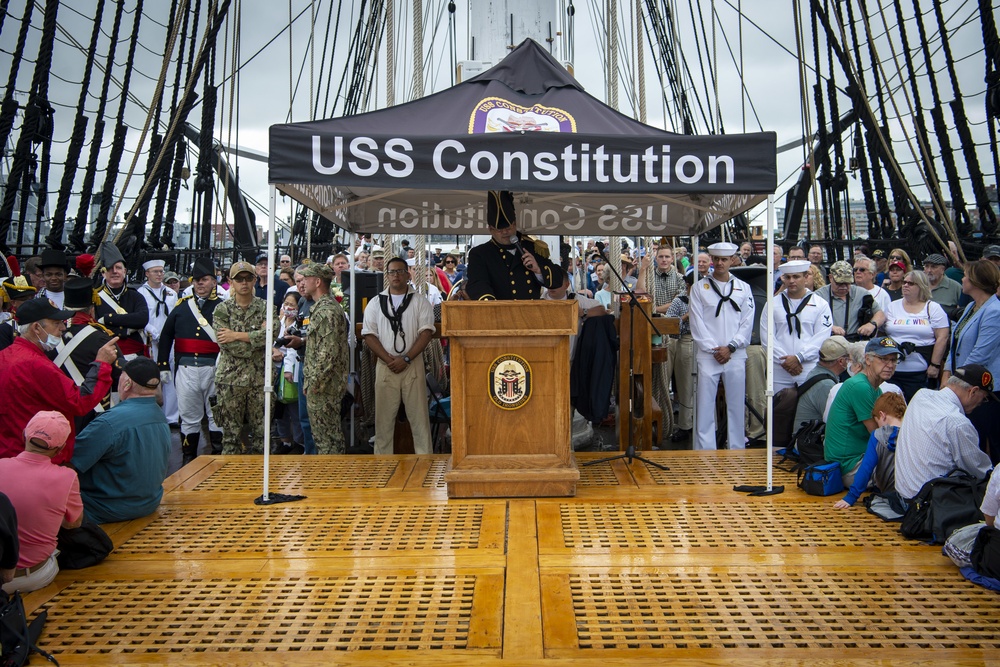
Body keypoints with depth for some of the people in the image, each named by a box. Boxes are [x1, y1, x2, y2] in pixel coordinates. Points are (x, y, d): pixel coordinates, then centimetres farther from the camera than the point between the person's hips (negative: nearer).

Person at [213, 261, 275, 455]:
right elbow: (226, 344, -10)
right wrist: (256, 336, -10)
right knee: (231, 433, 5)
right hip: (230, 379, -1)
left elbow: (271, 333, -14)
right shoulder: (222, 309, 3)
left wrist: (237, 335, -13)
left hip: (260, 378, 1)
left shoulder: (265, 307, 5)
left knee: (260, 432, 6)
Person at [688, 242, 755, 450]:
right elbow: (697, 323, -1)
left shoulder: (743, 288, 10)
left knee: (736, 404, 6)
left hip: (736, 355, 1)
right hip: (707, 355, -1)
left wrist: (730, 347, -7)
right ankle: (705, 449, 3)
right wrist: (714, 349, -8)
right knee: (705, 405, -2)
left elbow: (747, 323, 4)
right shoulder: (699, 287, 5)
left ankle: (737, 449, 14)